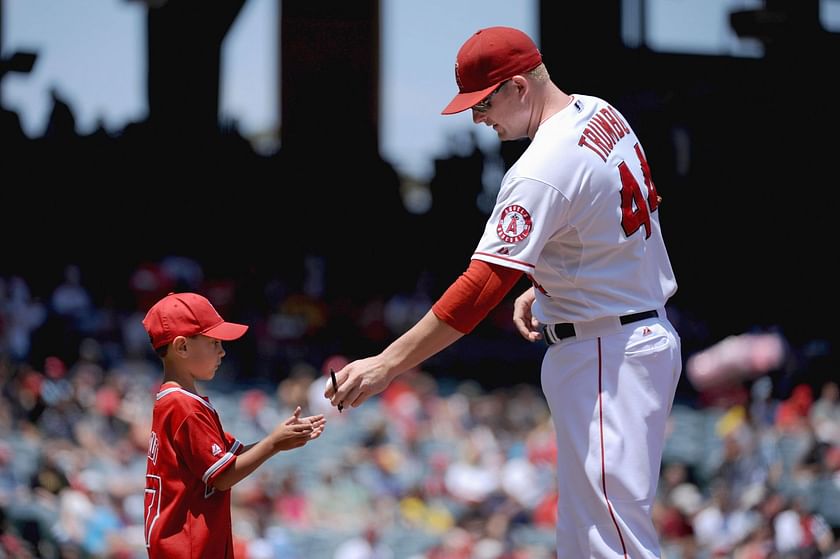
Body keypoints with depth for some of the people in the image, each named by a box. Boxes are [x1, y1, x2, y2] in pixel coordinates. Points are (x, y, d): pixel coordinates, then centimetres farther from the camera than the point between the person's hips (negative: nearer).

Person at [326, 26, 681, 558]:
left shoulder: (543, 170, -22)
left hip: (605, 355, -10)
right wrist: (544, 286, 10)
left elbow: (482, 286, -27)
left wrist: (387, 365, -26)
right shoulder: (602, 114, 6)